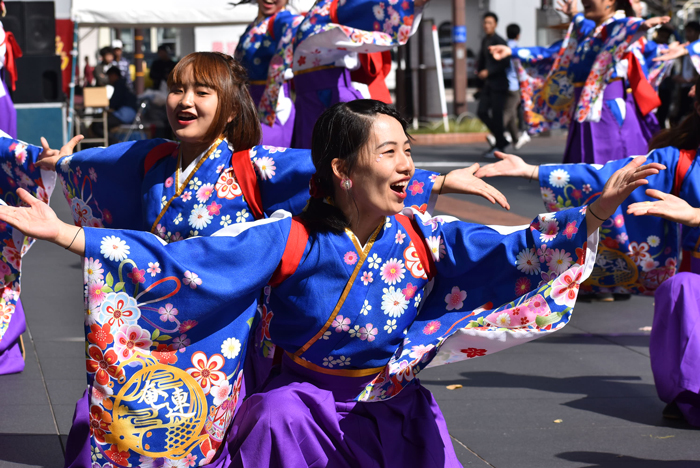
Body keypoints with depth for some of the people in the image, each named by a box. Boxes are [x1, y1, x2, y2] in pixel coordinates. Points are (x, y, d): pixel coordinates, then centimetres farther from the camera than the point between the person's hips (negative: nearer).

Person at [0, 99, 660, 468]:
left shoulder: (422, 238, -3)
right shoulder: (288, 240, -11)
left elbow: (512, 249, -11)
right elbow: (178, 260, -15)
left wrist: (598, 208, -25)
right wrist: (66, 234, -22)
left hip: (397, 413, 2)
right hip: (305, 407, -2)